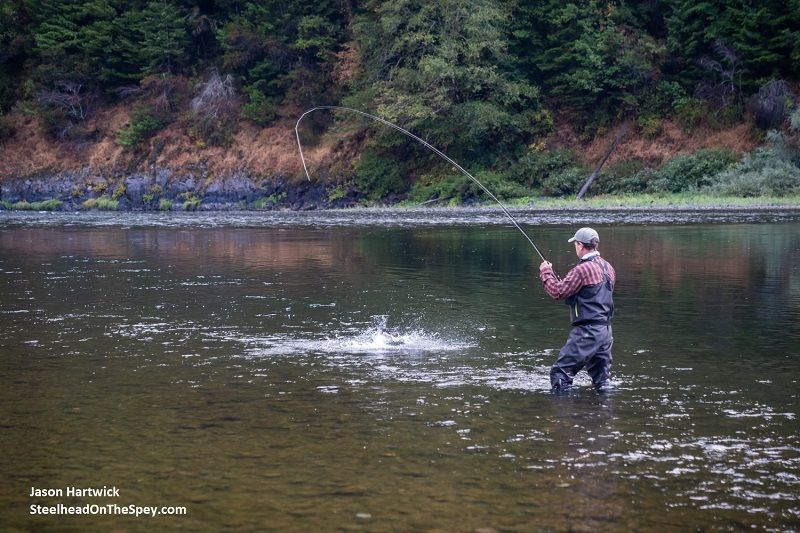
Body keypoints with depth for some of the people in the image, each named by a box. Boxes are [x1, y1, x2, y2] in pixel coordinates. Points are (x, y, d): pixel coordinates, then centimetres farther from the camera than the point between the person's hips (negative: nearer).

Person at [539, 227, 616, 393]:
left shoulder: (582, 269, -16)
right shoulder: (608, 267, 11)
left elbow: (557, 292, -14)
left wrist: (546, 273, 1)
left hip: (587, 331, -9)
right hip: (606, 329, 9)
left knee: (560, 373, -3)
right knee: (602, 377, 15)